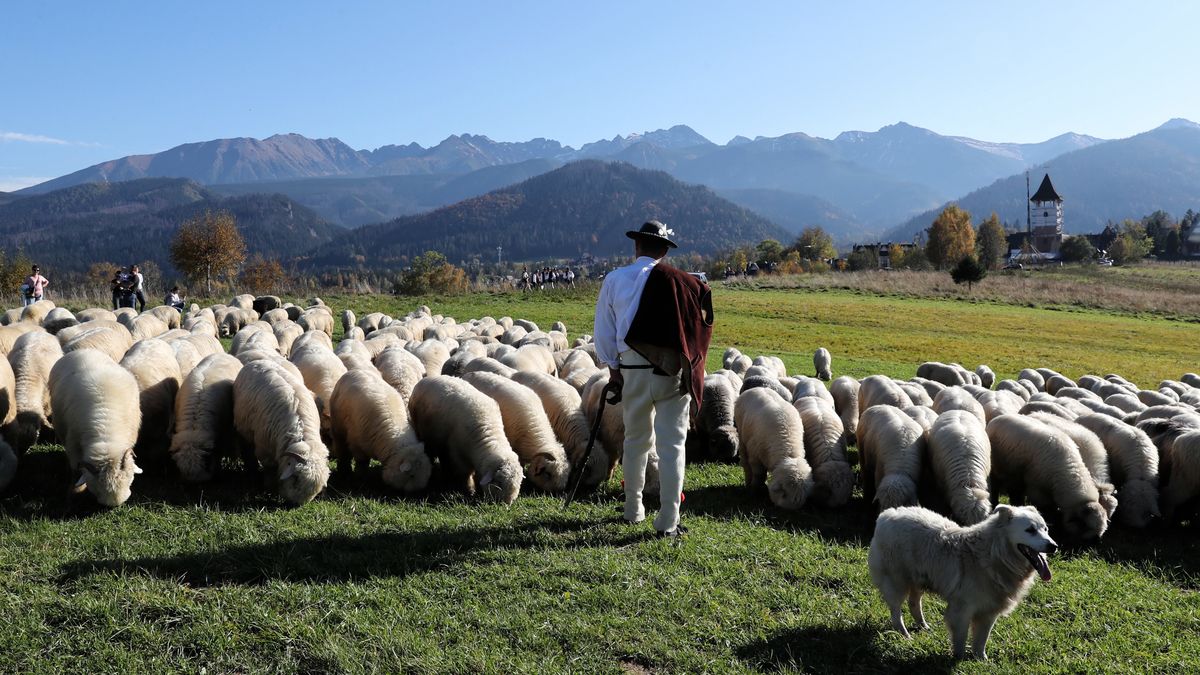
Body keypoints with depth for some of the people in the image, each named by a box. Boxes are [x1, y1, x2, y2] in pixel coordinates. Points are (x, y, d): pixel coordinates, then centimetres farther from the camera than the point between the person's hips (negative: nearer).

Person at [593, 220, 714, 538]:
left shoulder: (614, 279, 2)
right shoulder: (679, 281, -6)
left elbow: (603, 329, 6)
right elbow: (700, 323, -3)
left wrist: (612, 367, 13)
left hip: (631, 370, 3)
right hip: (671, 372, -3)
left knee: (636, 440, 19)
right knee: (671, 445, 2)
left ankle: (633, 510, 30)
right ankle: (668, 522, 2)